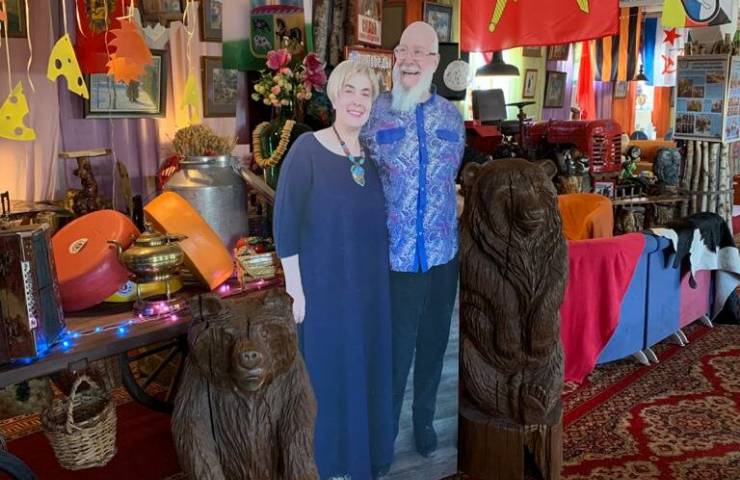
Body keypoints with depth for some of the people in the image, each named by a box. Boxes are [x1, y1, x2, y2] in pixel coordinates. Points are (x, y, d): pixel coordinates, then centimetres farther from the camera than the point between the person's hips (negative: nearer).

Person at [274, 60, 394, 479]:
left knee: (368, 370, 16)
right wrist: (296, 289, -15)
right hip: (323, 286, -5)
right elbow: (285, 223, -13)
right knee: (327, 373, 7)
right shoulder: (307, 150, -11)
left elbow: (377, 221, 11)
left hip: (371, 287, 5)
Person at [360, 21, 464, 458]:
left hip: (443, 255, 4)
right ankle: (385, 428, 30)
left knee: (434, 343, 17)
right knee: (395, 348, 7)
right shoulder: (374, 112, -6)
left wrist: (449, 222, 12)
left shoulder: (451, 116, 4)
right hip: (394, 256, -3)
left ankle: (425, 418, 40)